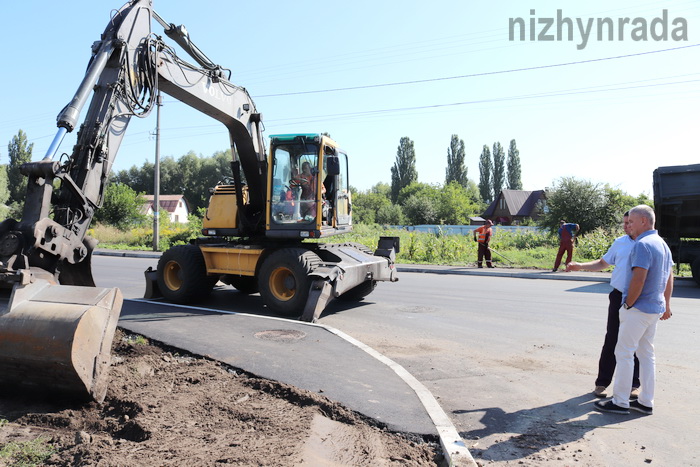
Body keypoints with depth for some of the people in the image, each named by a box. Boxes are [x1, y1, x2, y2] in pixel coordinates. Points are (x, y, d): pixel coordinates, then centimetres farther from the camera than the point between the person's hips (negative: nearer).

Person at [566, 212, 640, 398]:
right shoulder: (620, 242, 7)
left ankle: (633, 384, 22)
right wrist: (580, 266, 3)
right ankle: (602, 382, 12)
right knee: (611, 341, 5)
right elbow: (603, 263, 16)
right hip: (618, 297, 3)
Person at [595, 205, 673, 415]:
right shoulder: (663, 244, 12)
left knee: (624, 353, -1)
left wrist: (628, 305, -13)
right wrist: (666, 306, 25)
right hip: (655, 308, 10)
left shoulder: (642, 244, -19)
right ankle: (646, 402, 22)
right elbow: (669, 278, 19)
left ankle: (620, 402, 7)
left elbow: (638, 279, -25)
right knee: (647, 354, 15)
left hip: (638, 309, -10)